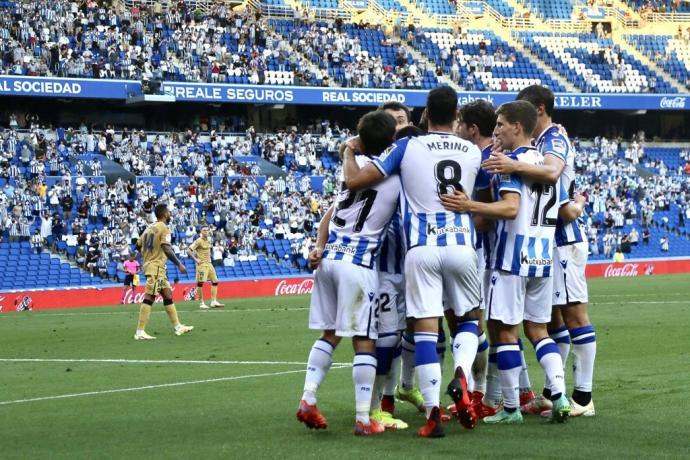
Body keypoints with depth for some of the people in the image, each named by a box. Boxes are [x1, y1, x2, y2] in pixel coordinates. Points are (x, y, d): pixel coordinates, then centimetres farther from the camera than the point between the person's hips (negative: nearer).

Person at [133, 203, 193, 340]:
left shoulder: (149, 228, 14)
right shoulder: (164, 228, -10)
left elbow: (138, 246, 18)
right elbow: (167, 249, -20)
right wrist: (179, 264, -14)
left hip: (148, 264, 9)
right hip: (156, 267, -9)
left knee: (168, 296, 14)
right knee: (149, 298, -11)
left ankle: (178, 327, 19)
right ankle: (140, 332, -15)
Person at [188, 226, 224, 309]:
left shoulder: (209, 240, 12)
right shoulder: (198, 241, -11)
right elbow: (189, 250, -17)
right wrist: (196, 259, -19)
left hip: (209, 264, 8)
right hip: (202, 264, -8)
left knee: (215, 281, 5)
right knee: (200, 283, -9)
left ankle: (214, 302, 9)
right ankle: (201, 303, -3)